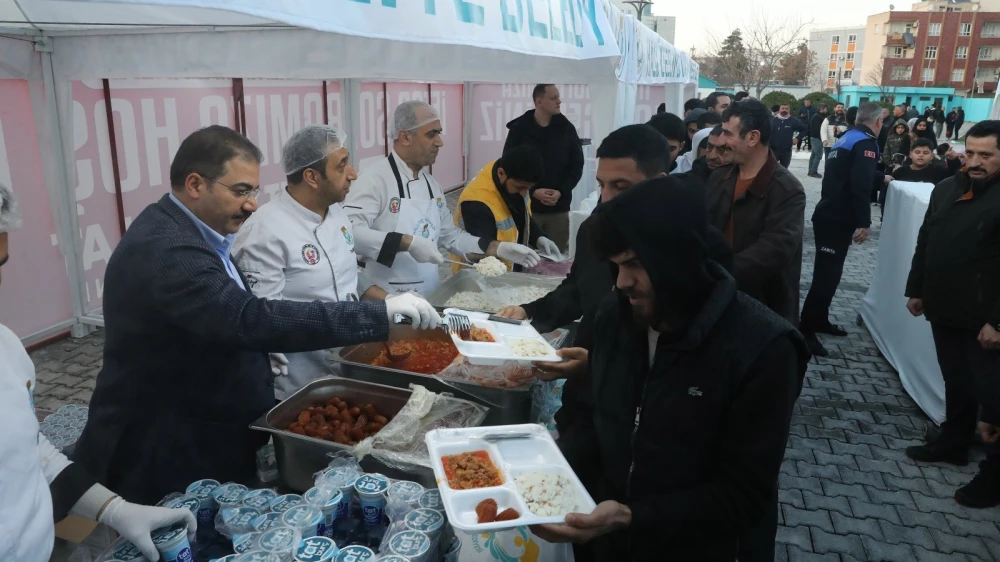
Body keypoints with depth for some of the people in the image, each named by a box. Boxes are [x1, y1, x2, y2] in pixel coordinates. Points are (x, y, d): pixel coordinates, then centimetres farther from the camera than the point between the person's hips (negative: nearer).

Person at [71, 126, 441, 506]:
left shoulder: (180, 232, 5)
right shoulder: (164, 249, -28)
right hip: (168, 458, -9)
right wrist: (379, 314, -38)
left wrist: (255, 352, 2)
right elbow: (251, 318, -39)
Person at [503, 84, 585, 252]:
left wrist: (561, 192, -9)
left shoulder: (567, 129, 4)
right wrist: (533, 191, -13)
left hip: (559, 208, 2)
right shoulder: (519, 129, -2)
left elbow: (577, 165, 5)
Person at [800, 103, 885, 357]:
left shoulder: (847, 137, 16)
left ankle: (820, 320, 29)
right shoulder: (866, 142, -13)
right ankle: (806, 331, -7)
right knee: (827, 274, -9)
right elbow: (861, 184, -25)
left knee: (828, 272, 18)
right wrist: (864, 222, -23)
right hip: (837, 219, -10)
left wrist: (881, 178, 46)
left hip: (829, 215, 10)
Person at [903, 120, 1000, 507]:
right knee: (955, 382, 20)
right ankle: (953, 442, 37)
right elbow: (925, 242, 15)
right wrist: (916, 289, 15)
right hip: (944, 310, 7)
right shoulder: (946, 189, 8)